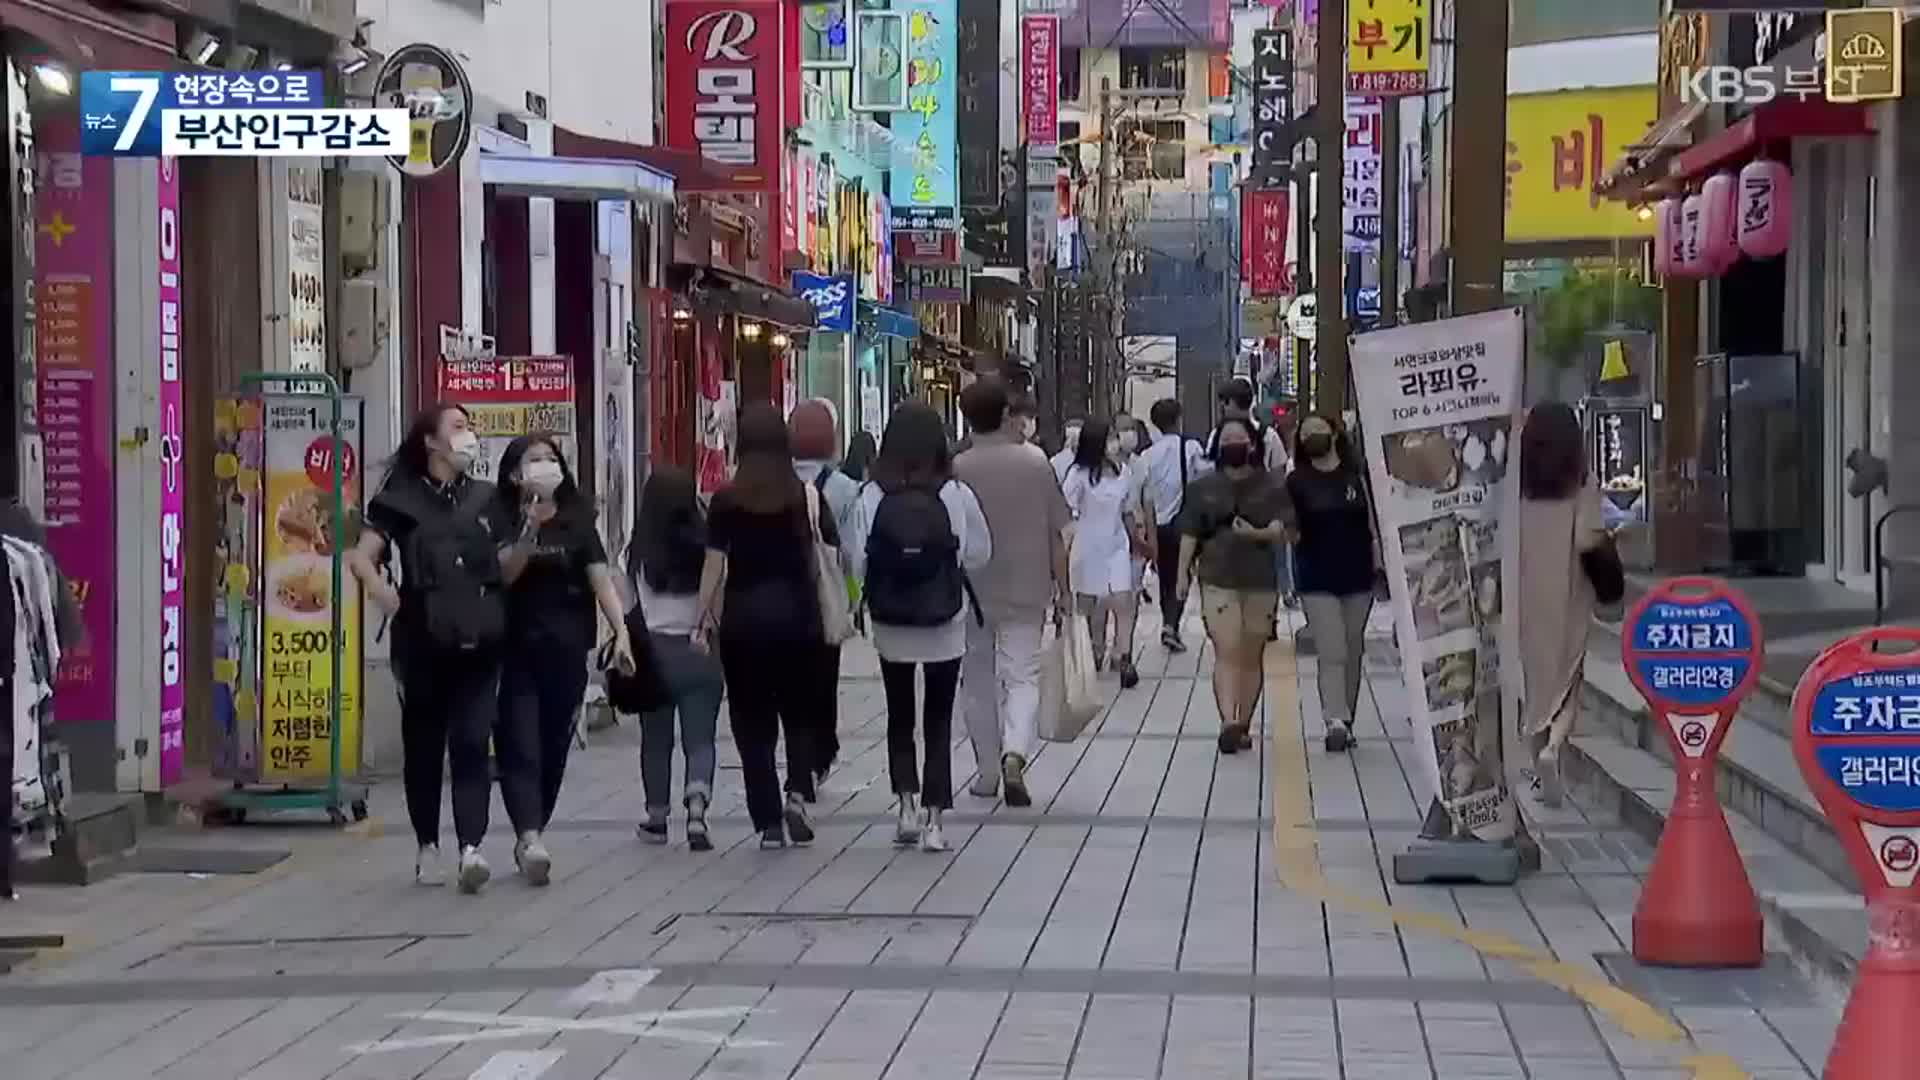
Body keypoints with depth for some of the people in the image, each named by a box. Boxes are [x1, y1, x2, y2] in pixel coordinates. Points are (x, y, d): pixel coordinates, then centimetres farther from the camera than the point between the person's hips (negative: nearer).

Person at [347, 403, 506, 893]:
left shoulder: (485, 499, 12)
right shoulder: (403, 499, 0)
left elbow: (506, 568, 19)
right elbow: (362, 556, -7)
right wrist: (390, 601, -20)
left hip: (479, 643, 2)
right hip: (424, 642, -2)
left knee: (471, 744, -8)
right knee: (424, 746, 8)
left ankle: (471, 847, -15)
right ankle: (427, 847, 20)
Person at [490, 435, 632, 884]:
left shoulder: (576, 522, 6)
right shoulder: (503, 521, -1)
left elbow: (601, 577, -2)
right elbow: (501, 574, -13)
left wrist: (621, 631, -13)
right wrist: (530, 531, -26)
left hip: (565, 652, 3)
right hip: (514, 651, -3)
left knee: (553, 749, 8)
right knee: (520, 747, -10)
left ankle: (529, 839, 21)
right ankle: (529, 839, -20)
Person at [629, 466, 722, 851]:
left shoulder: (640, 552, -8)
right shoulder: (705, 546, -7)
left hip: (653, 650, 0)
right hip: (701, 650, 0)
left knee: (656, 738, 14)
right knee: (699, 737, 3)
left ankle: (657, 818, 23)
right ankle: (696, 811, -15)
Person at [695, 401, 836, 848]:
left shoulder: (726, 501, -4)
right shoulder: (805, 496, -2)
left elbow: (714, 565, -5)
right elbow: (832, 550, -3)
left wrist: (703, 621, -1)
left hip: (743, 618, -1)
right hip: (796, 614, 1)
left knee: (752, 720, 7)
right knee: (800, 711, 16)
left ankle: (769, 822, 4)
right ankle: (798, 793, -6)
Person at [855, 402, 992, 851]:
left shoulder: (872, 496, -12)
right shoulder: (956, 495, -12)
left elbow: (857, 560, -13)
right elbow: (979, 554, -2)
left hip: (891, 625, 0)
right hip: (945, 625, 0)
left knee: (899, 717, 17)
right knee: (939, 719, 10)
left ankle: (907, 803, 6)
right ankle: (933, 817, 5)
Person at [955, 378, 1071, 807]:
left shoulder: (957, 469, -9)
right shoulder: (1035, 462, -5)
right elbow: (1056, 534, -1)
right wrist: (1062, 589, 8)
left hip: (972, 593, 0)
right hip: (1025, 591, 0)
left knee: (978, 680, 13)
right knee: (1023, 675, 3)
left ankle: (988, 773, 19)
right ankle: (1015, 755, -21)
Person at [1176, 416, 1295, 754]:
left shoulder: (1271, 486, 2)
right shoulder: (1203, 488, 6)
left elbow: (1281, 529, -6)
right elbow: (1190, 533, 7)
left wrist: (1257, 533, -26)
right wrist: (1183, 572, 1)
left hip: (1260, 582, 1)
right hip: (1218, 580, -1)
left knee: (1251, 657, 8)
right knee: (1226, 652, -15)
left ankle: (1243, 725, 19)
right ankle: (1228, 722, -26)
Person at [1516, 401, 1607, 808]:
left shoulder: (1517, 483, -3)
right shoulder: (1582, 483, -8)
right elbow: (1587, 540, -15)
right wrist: (1608, 537, 5)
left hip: (1524, 592, 2)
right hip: (1567, 592, -2)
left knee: (1532, 680, 13)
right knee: (1567, 680, 7)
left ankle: (1540, 769, 17)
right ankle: (1552, 748, -19)